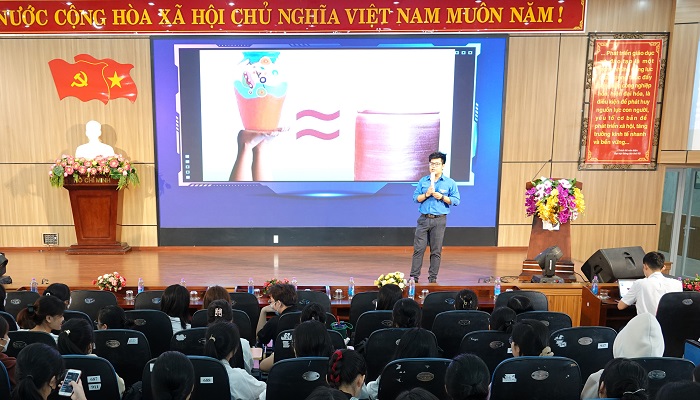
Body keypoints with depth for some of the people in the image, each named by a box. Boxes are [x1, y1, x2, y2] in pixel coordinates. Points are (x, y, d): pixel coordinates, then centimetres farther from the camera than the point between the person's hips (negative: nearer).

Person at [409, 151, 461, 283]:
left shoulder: (450, 183, 4)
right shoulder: (423, 181, 10)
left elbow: (456, 201, 1)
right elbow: (415, 198, 8)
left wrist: (442, 197, -12)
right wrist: (426, 194, -10)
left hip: (439, 220, -1)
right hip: (424, 219, 1)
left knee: (436, 251, 3)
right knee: (418, 248, -2)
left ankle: (433, 277, 13)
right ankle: (414, 276, 5)